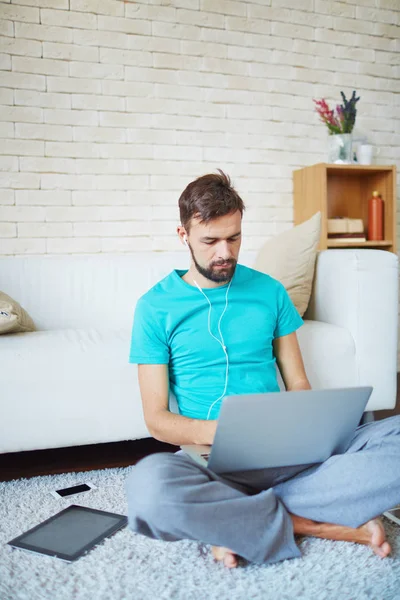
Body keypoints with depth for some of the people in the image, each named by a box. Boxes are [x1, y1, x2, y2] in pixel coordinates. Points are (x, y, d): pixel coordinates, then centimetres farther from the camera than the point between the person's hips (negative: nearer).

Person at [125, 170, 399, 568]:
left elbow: (297, 383, 14)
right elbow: (156, 418, -1)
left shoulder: (269, 291, 12)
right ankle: (311, 523, -17)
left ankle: (239, 523, -19)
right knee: (148, 486, -37)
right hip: (212, 459, -2)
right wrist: (211, 431, -20)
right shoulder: (156, 307, 3)